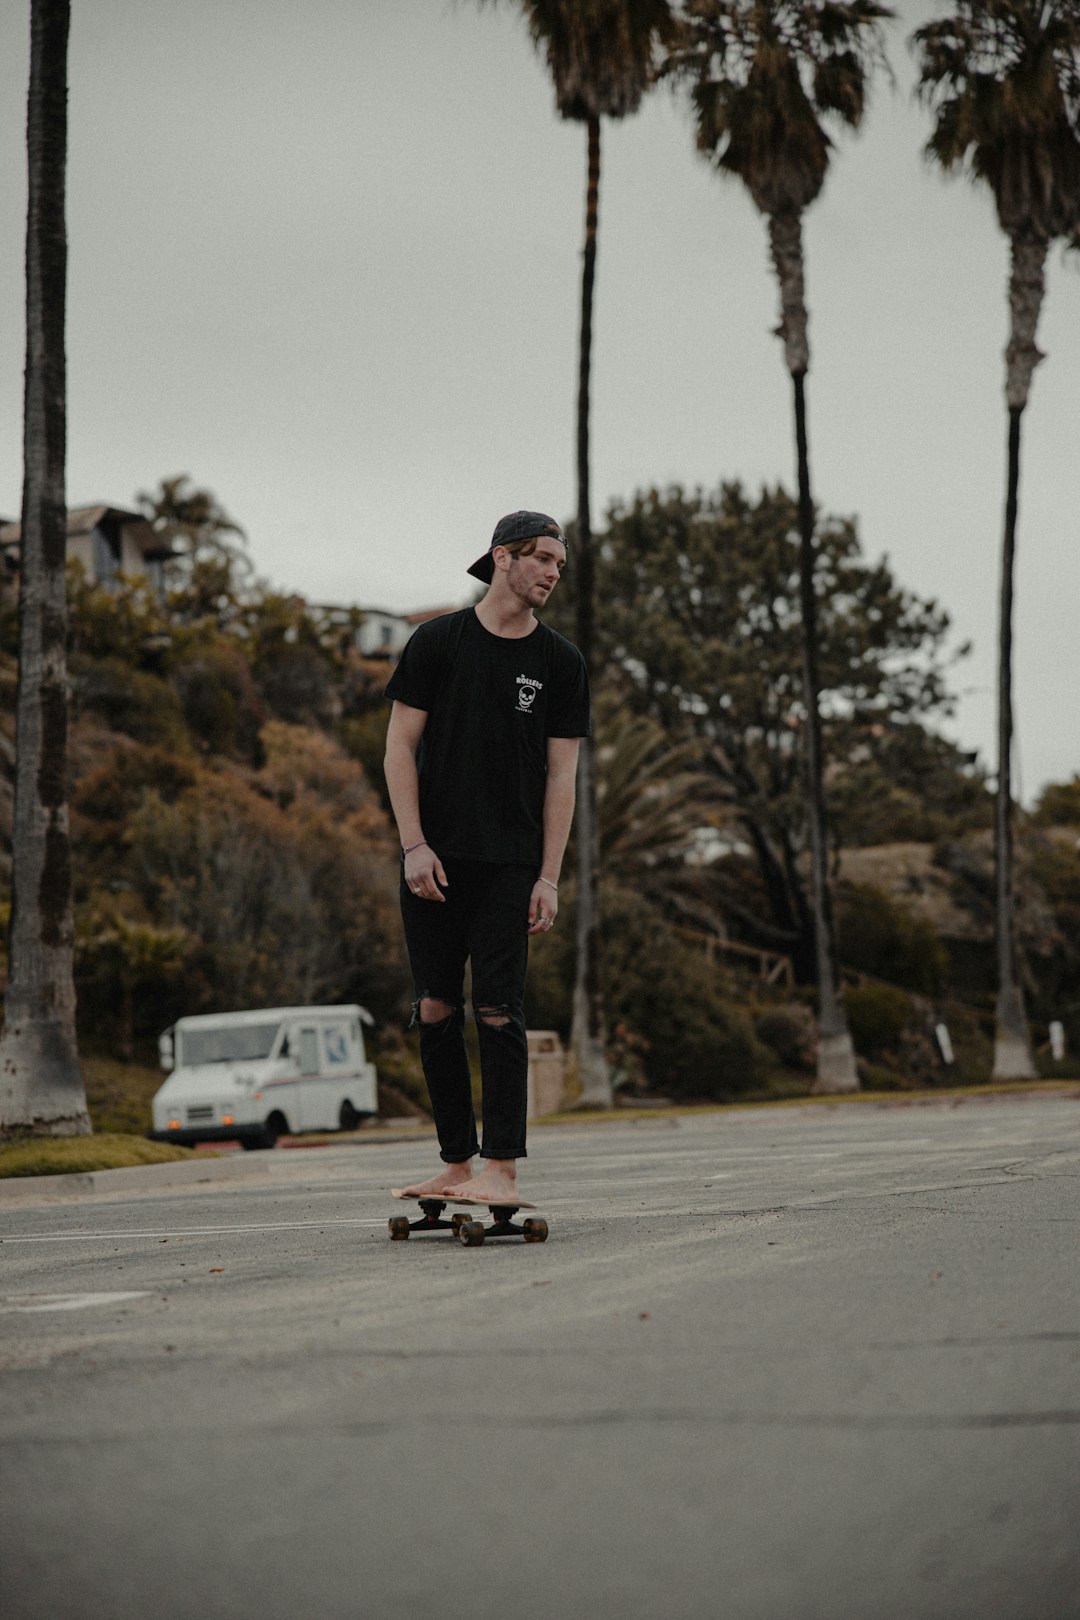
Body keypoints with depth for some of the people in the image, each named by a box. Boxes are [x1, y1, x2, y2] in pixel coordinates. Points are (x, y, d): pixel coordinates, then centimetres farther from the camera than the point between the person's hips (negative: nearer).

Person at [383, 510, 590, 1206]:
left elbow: (561, 774, 2)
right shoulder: (439, 641, 3)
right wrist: (414, 846, -7)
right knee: (436, 1009, 3)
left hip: (510, 863, -1)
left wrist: (549, 878, -5)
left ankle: (502, 1168, -8)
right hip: (433, 859, 1)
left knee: (498, 1011, -9)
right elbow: (400, 746, 2)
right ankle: (458, 1161, 11)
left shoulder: (561, 663, 4)